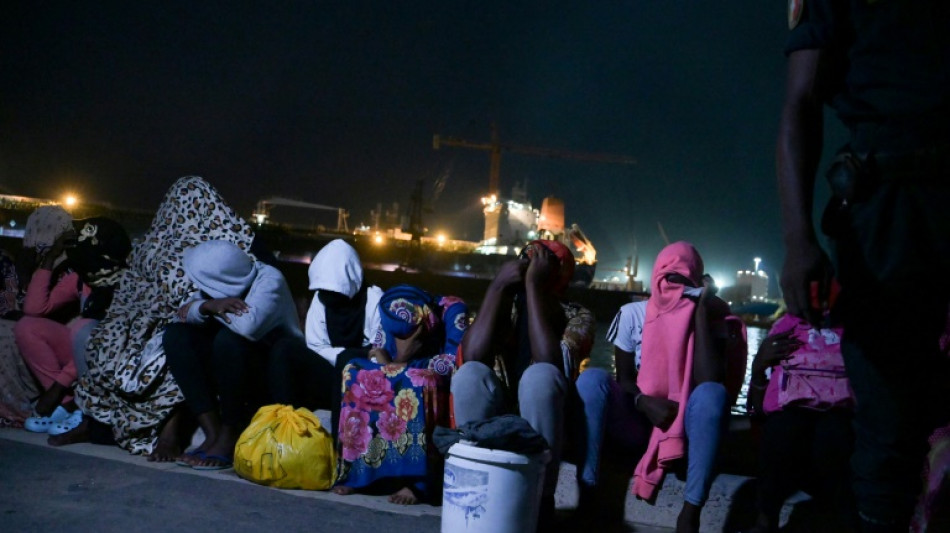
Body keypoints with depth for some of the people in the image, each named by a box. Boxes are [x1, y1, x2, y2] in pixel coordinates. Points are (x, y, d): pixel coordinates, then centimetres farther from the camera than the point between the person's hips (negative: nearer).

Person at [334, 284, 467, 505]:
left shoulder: (452, 309, -20)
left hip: (438, 392, -5)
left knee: (419, 381, -37)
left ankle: (418, 481, -34)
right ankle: (357, 471, -18)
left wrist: (404, 367, -27)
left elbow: (456, 362, -28)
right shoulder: (391, 315, -8)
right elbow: (377, 358, -8)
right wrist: (391, 366, -30)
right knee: (354, 372, -18)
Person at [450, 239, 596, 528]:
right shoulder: (507, 308, 3)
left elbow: (551, 365, -28)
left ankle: (539, 500, -24)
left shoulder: (577, 316, -5)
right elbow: (472, 357, -18)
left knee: (540, 375, -34)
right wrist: (499, 286, -19)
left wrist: (534, 285, -24)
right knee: (470, 373, -27)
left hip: (550, 421, -2)